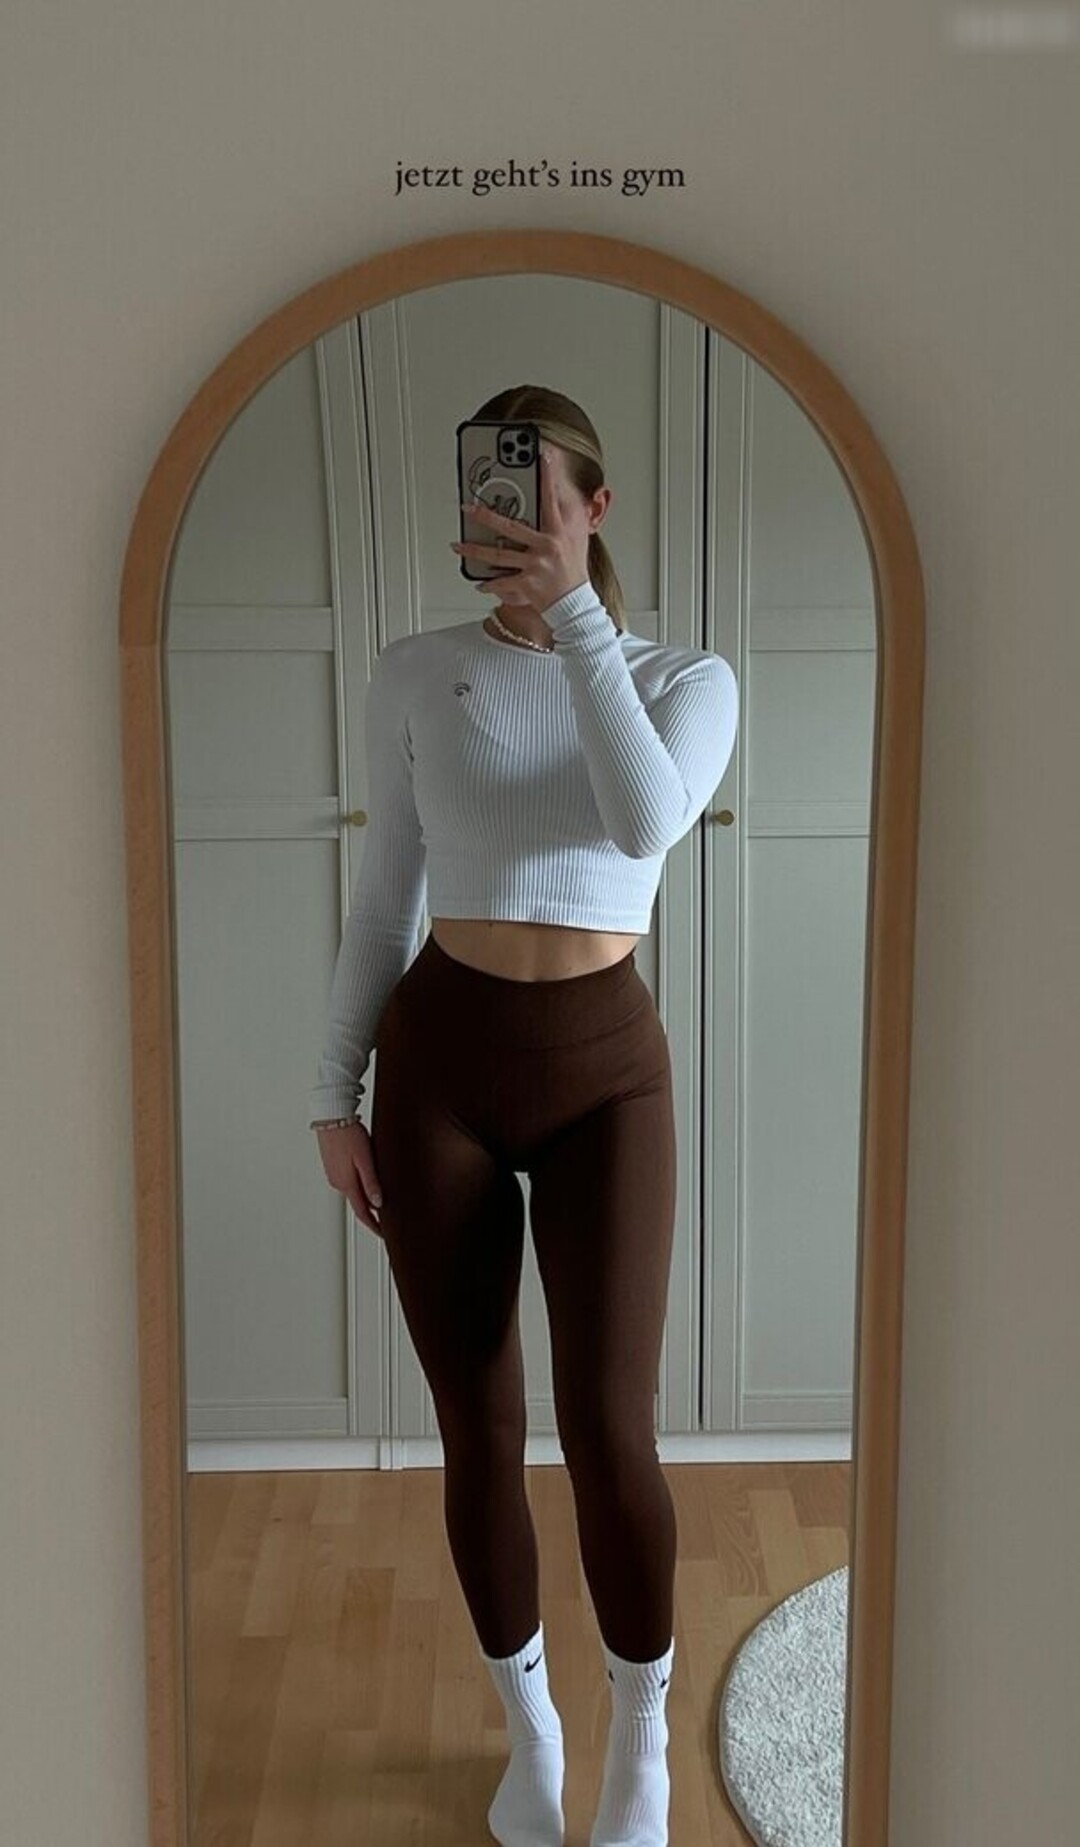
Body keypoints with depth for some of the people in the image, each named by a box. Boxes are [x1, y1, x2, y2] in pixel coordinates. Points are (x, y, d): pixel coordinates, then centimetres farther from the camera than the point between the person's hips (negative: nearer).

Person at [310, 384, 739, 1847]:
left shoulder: (684, 679, 2)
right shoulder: (415, 676, 4)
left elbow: (645, 822, -21)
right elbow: (385, 899, 8)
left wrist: (576, 609, -21)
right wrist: (337, 1093, 6)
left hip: (604, 1064, -1)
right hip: (441, 1055, 2)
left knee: (609, 1430, -5)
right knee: (477, 1427, 8)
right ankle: (530, 1727, 33)